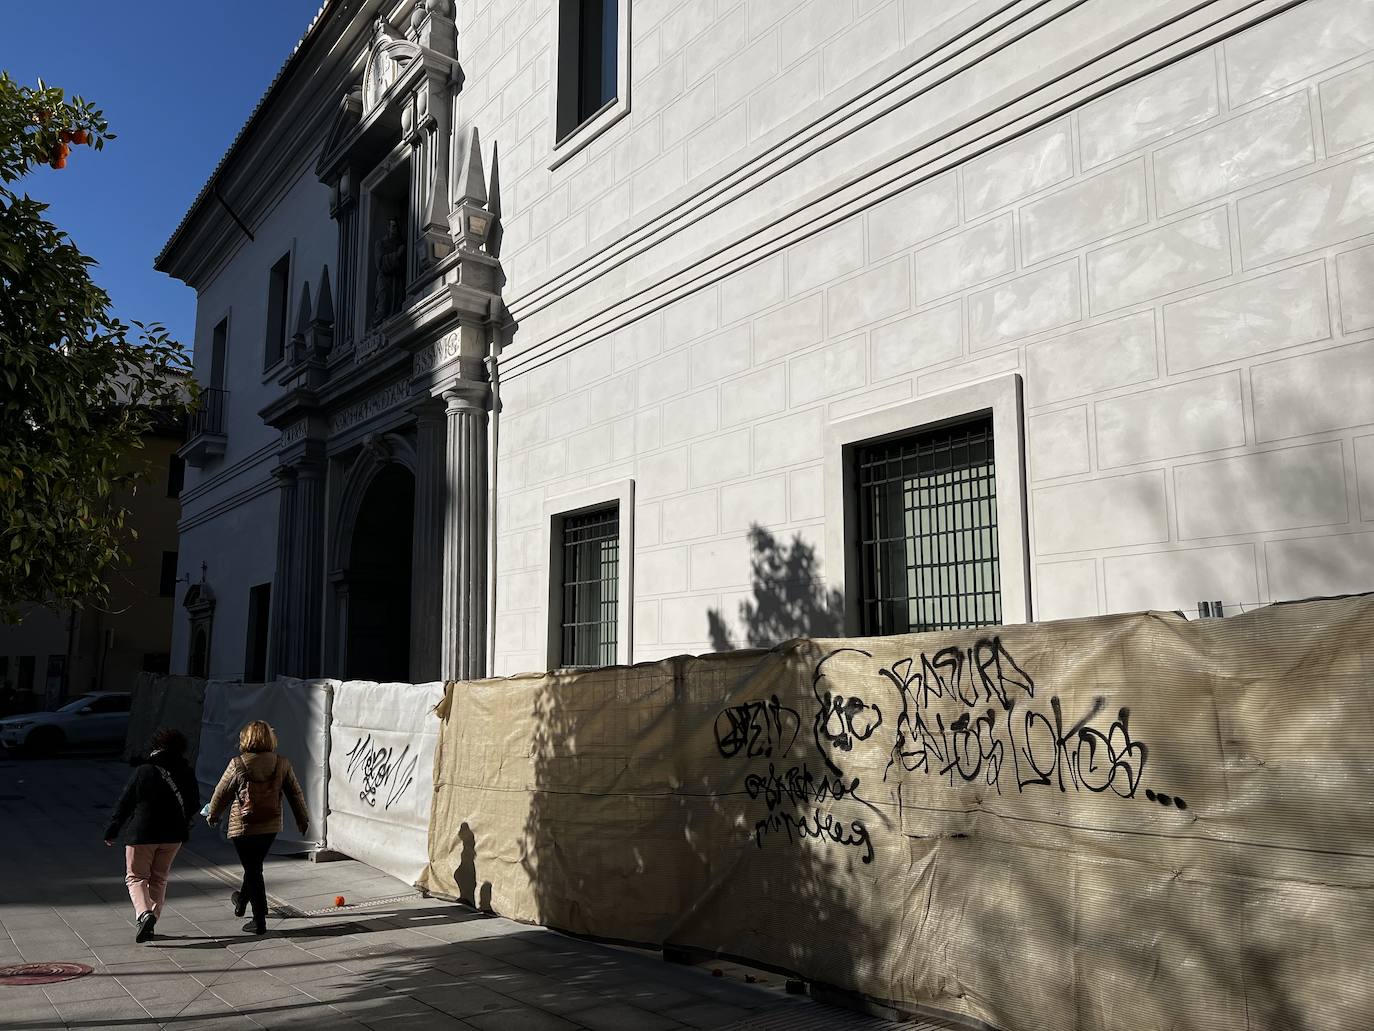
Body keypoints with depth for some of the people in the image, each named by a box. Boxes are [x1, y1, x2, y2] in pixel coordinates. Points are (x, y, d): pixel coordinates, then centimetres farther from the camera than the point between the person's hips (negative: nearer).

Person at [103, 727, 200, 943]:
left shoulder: (143, 771, -10)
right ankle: (150, 924, 16)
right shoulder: (186, 773, -1)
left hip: (142, 835, -3)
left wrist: (112, 831, 4)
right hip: (173, 836, 4)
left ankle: (144, 913, -18)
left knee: (136, 877, 7)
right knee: (159, 878, 17)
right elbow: (194, 805, 7)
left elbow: (124, 803, -6)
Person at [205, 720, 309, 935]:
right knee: (254, 865, 24)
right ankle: (242, 900, 46)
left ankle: (259, 921, 6)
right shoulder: (282, 764, -6)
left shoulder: (237, 765, -14)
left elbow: (221, 793, -2)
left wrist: (212, 814, 17)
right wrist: (303, 820, 16)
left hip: (243, 827, -3)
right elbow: (296, 794, 2)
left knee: (253, 870, 5)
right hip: (271, 826, 3)